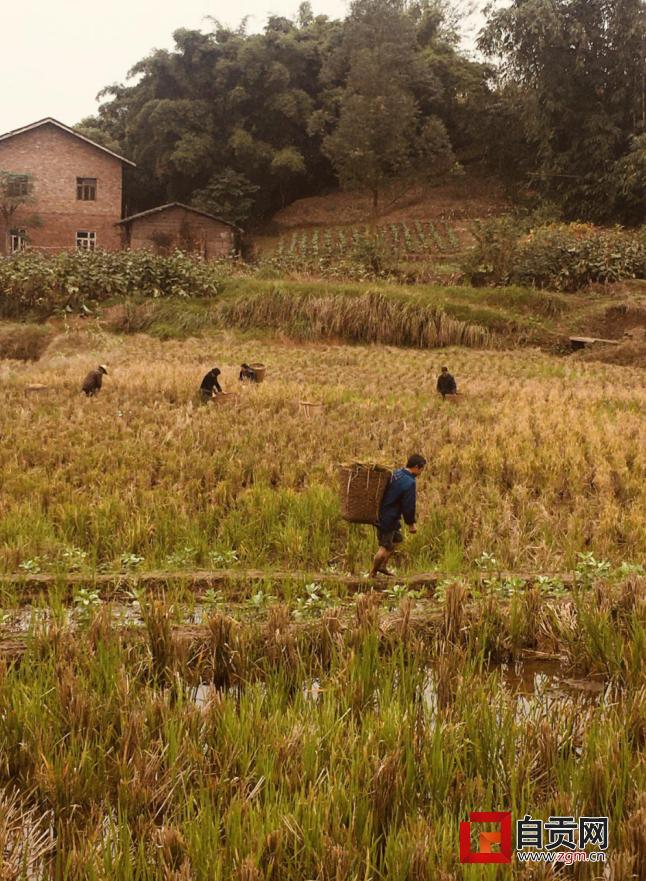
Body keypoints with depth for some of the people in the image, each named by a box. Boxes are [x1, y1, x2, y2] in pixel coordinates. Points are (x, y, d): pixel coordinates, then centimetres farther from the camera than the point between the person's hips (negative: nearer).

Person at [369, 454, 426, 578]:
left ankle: (382, 567, 29)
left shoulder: (396, 473, 5)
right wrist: (411, 524, -5)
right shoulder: (409, 483, -22)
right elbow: (408, 506, -19)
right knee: (385, 547, 4)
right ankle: (372, 574, 16)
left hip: (382, 513, 10)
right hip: (388, 518, -10)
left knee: (397, 540, 24)